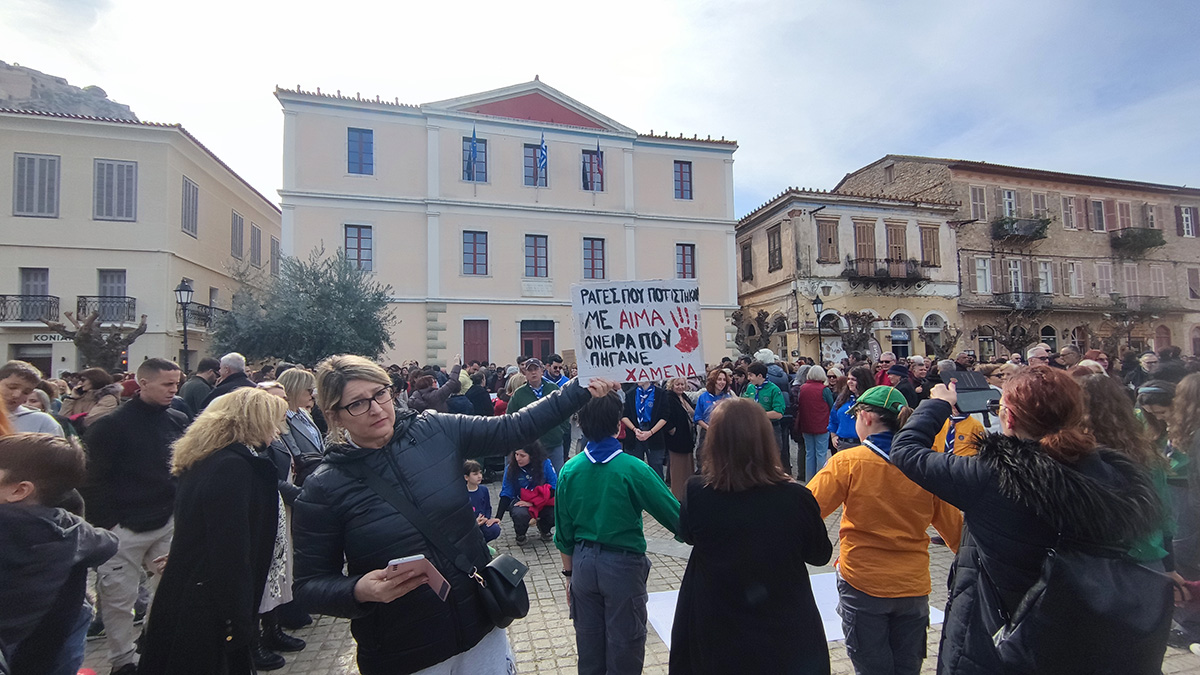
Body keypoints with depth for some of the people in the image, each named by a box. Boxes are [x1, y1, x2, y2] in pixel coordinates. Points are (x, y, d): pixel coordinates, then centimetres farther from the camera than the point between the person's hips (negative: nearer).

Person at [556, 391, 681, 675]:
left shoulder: (569, 470, -7)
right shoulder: (633, 469, -20)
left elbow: (563, 533, 2)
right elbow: (674, 515, -16)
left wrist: (569, 572, 14)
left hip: (583, 563, 4)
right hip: (623, 566, -4)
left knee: (588, 646, 20)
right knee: (624, 647, 13)